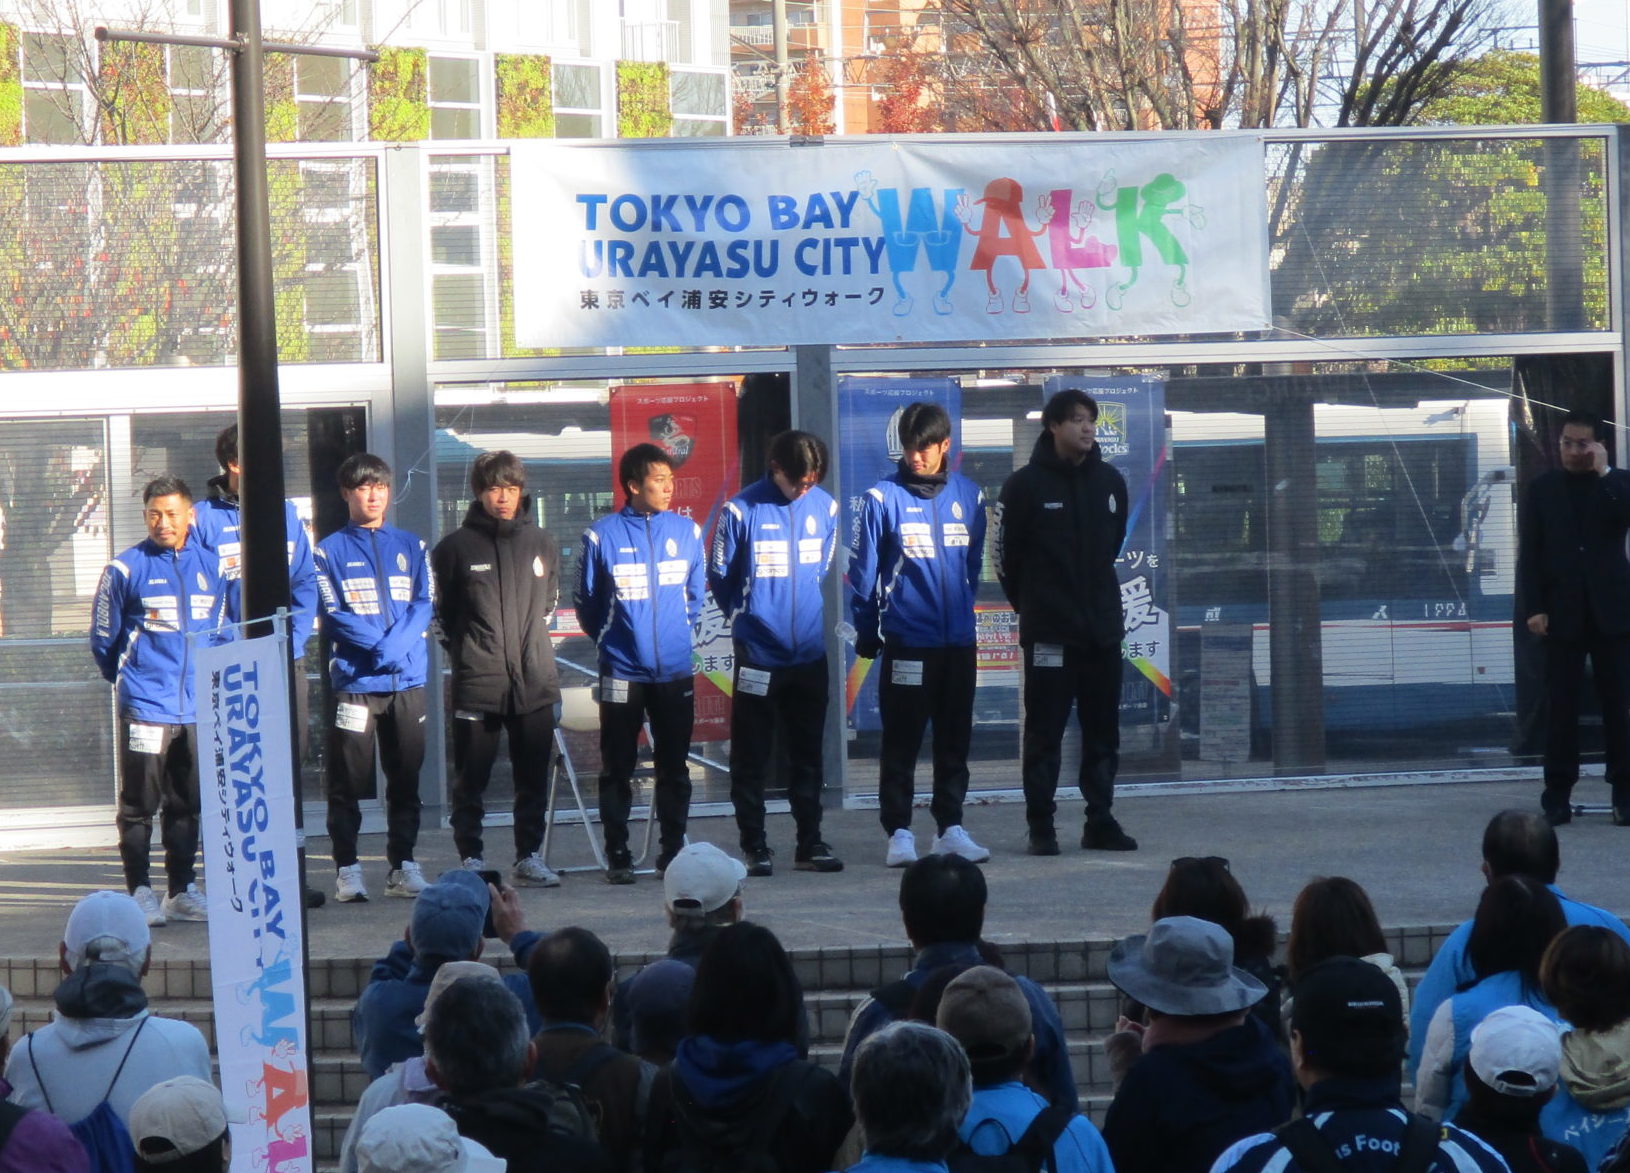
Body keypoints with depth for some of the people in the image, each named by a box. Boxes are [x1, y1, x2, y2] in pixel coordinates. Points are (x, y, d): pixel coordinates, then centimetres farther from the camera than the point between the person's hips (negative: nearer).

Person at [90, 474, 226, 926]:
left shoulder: (211, 567, 7)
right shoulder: (126, 569, -6)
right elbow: (103, 638, 2)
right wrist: (126, 679, 9)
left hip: (198, 707, 4)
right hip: (145, 707, -4)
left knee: (186, 805, 11)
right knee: (138, 805, -1)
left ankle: (181, 892, 18)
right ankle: (140, 892, 4)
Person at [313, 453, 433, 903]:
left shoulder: (410, 547, 14)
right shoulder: (330, 550, 4)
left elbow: (423, 604, 4)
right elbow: (333, 614, -4)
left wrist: (397, 645, -14)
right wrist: (379, 645, -16)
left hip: (407, 680, 3)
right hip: (354, 681, -3)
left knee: (405, 778, 6)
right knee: (349, 780, -3)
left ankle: (403, 864, 12)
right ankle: (347, 868, 1)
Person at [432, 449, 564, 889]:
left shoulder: (542, 544, 9)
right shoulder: (456, 548, 0)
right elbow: (443, 611, 7)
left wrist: (531, 637, 13)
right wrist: (463, 647, 3)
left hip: (535, 681, 3)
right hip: (476, 683, -3)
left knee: (534, 778, 6)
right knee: (471, 779, 1)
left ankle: (529, 856, 14)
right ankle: (471, 858, 8)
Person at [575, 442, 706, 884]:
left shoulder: (687, 531, 3)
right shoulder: (602, 536, -6)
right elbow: (586, 602, 5)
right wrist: (609, 639, 9)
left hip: (675, 670, 2)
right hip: (622, 672, -2)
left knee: (674, 767, 7)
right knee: (618, 769, 2)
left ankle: (673, 850, 15)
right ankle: (617, 855, 8)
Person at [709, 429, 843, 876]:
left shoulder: (825, 507, 1)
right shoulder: (742, 511, -10)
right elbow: (720, 577, -1)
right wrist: (746, 618, 8)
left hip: (809, 651, 4)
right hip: (758, 654, -4)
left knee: (808, 755, 10)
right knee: (752, 759, 2)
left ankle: (810, 843, 17)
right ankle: (754, 845, 8)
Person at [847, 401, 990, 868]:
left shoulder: (969, 497, 5)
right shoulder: (883, 499, -6)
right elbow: (863, 571, -2)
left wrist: (962, 611, 14)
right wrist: (867, 632, -1)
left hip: (958, 640, 4)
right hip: (905, 641, -4)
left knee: (955, 741, 10)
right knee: (901, 742, 1)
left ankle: (951, 826, 17)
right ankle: (898, 832, 6)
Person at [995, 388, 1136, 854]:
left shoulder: (1110, 481, 7)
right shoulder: (1026, 484, -6)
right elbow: (1006, 554, 0)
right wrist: (1030, 604, 6)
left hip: (1103, 626, 5)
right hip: (1048, 631, -4)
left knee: (1103, 730, 8)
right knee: (1045, 731, -1)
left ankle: (1100, 820, 16)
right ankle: (1041, 826, 4)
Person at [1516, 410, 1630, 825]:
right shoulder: (1542, 488, 7)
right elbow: (1529, 552, 3)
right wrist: (1533, 608, -6)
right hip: (1563, 612, 0)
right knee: (1561, 707, 0)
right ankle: (1557, 794, 3)